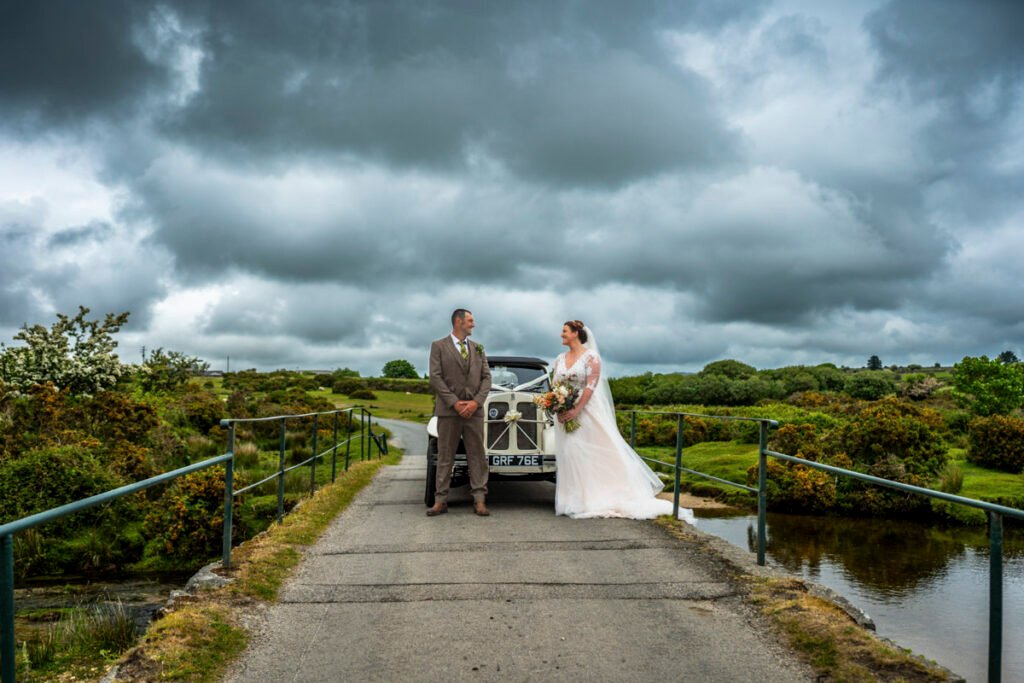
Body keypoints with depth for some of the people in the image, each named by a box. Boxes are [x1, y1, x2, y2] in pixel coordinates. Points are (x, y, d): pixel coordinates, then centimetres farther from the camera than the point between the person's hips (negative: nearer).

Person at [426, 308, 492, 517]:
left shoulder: (478, 348, 15)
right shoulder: (439, 346, 3)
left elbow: (486, 377, 9)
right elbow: (435, 378, -5)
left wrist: (476, 401, -7)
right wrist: (455, 403, -12)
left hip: (474, 409, 3)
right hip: (448, 410, -3)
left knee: (477, 455, 2)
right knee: (445, 456, 2)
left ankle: (479, 500, 5)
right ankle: (441, 500, 7)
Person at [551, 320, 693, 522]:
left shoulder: (590, 356, -6)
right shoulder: (560, 359, 11)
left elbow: (591, 385, -14)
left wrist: (576, 410, -22)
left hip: (588, 412, -5)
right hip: (565, 413, 5)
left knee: (604, 453, -4)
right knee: (570, 455, 4)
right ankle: (577, 501, 10)